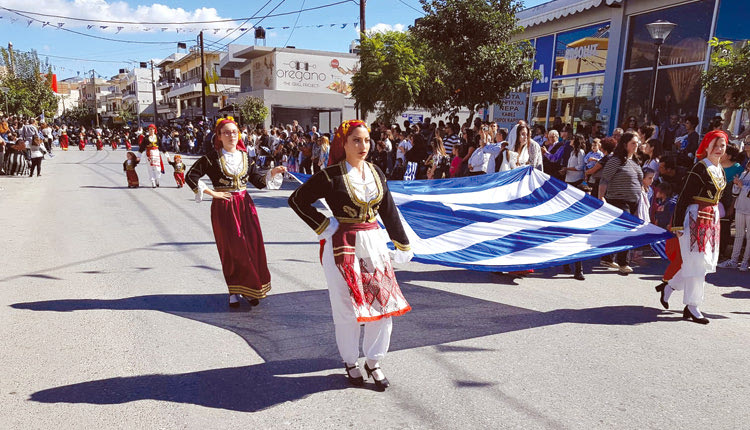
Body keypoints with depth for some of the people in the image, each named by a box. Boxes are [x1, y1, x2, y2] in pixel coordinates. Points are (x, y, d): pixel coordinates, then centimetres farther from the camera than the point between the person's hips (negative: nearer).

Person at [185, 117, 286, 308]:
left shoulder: (245, 157, 9)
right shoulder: (213, 157, -3)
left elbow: (259, 181, 10)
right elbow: (191, 176, -4)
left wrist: (273, 172, -7)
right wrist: (212, 192, -7)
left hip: (245, 205, 4)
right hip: (223, 207, -3)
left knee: (252, 246, 0)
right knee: (232, 248, -1)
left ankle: (250, 289, 13)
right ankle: (234, 291, 12)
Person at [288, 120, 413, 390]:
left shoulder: (376, 173, 7)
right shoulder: (331, 176, -8)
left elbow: (389, 211, 13)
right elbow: (297, 200, -3)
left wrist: (402, 245, 16)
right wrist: (322, 226, -7)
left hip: (374, 243, 5)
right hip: (342, 246, -5)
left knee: (384, 303, 4)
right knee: (348, 307, 4)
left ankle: (373, 362, 22)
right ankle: (351, 363, 26)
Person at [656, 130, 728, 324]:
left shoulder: (720, 171, 13)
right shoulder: (700, 168, -12)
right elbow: (685, 196, -15)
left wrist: (715, 217, 17)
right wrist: (678, 224, -19)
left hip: (712, 219, 8)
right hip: (696, 218, -8)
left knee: (702, 262, 10)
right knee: (697, 261, -6)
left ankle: (668, 286, 26)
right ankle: (692, 306, 3)